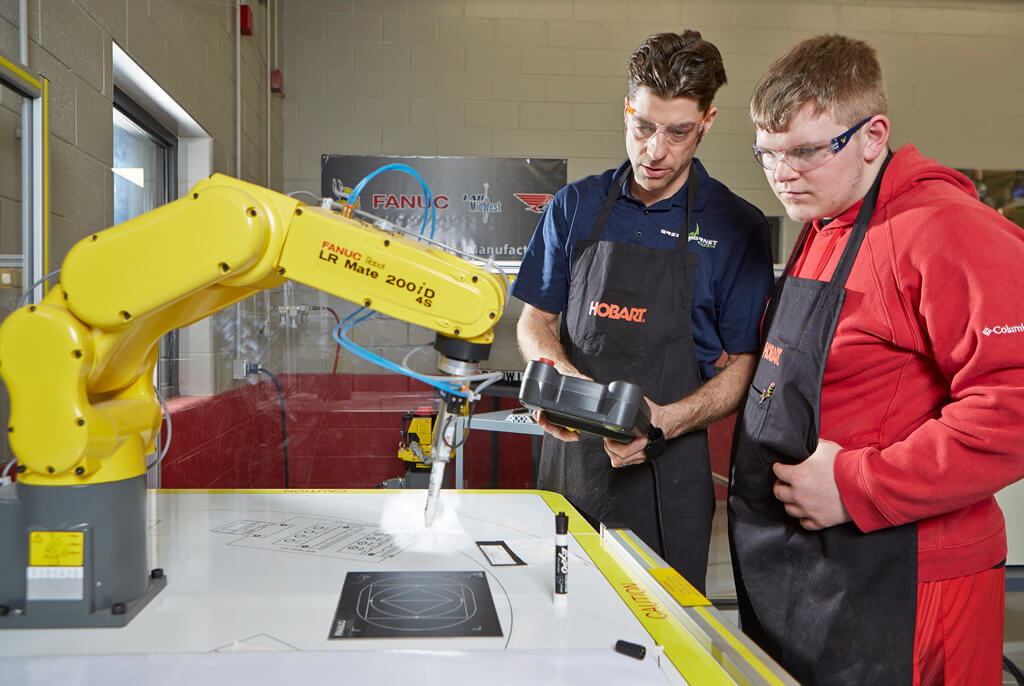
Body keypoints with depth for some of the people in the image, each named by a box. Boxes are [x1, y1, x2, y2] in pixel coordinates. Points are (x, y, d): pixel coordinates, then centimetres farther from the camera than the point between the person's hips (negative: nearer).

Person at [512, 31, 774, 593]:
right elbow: (535, 320, 9)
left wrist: (669, 421, -20)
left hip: (667, 473, -2)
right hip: (569, 457, 3)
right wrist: (561, 378, -12)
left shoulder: (736, 227, -3)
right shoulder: (576, 206, 5)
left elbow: (744, 363, -3)